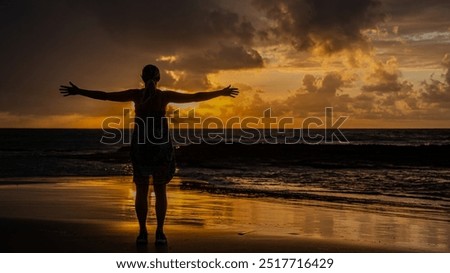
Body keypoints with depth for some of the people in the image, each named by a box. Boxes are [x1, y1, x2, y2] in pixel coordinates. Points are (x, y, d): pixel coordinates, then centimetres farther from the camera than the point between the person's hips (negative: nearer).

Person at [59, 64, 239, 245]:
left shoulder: (136, 95, -1)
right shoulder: (165, 96, -2)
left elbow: (104, 96, 2)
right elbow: (196, 97, 4)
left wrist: (78, 92, 11)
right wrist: (222, 93, 14)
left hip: (140, 148, 1)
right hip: (161, 148, 0)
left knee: (141, 191, 10)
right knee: (160, 190, 9)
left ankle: (142, 233, 5)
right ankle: (160, 233, 3)